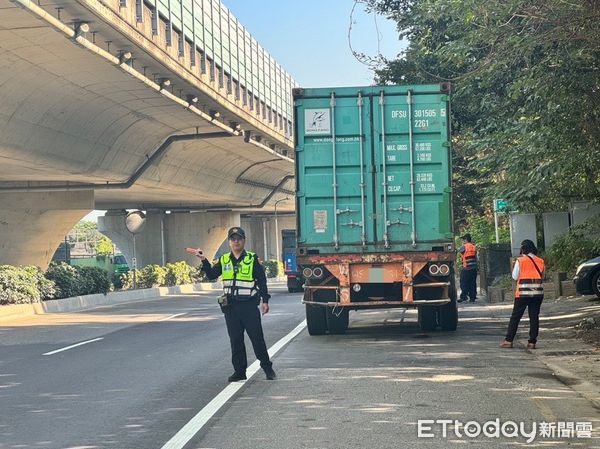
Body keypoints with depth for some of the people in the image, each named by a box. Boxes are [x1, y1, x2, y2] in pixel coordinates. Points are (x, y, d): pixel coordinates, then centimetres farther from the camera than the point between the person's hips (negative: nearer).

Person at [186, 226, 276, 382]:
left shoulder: (252, 259, -1)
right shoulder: (224, 260, 10)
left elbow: (262, 280, -2)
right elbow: (211, 275, 10)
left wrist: (265, 300, -7)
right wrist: (204, 261, -3)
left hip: (249, 305, -4)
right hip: (230, 306, 4)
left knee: (257, 338, -2)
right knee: (235, 340, 6)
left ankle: (267, 367, 11)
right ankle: (239, 371, 13)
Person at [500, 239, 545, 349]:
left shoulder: (520, 261, -6)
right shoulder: (540, 261, 5)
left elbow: (515, 276, 0)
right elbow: (542, 276, 10)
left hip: (523, 293, -3)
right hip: (538, 292, 3)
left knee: (515, 317, 4)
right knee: (534, 317, 6)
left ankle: (508, 340, 3)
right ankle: (532, 342, 3)